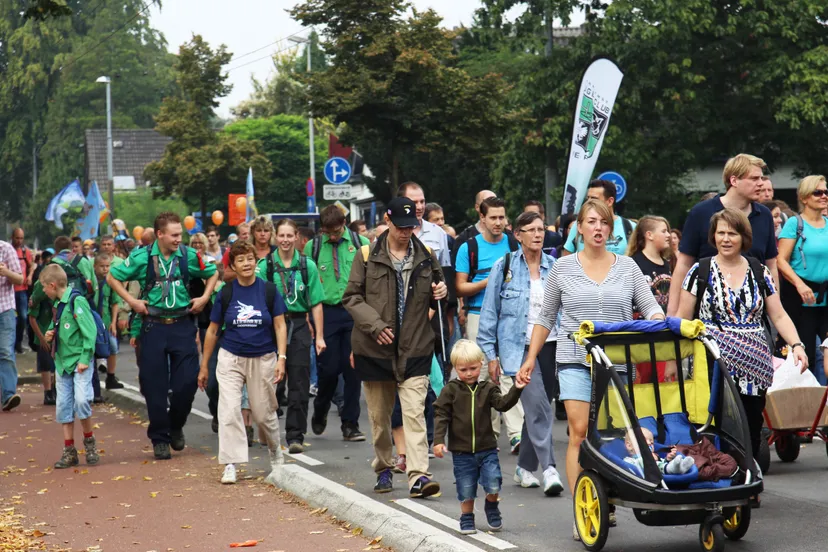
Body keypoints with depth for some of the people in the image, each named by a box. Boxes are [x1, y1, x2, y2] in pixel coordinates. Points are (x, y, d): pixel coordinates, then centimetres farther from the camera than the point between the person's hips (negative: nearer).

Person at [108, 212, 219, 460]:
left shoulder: (189, 256, -1)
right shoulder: (142, 257, -6)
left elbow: (213, 273, 16)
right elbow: (112, 277, 5)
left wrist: (204, 298, 4)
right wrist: (131, 301, -4)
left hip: (182, 325, 1)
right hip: (154, 327, -1)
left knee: (188, 381, -4)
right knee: (155, 386, 2)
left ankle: (175, 426, 23)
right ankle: (159, 438, 14)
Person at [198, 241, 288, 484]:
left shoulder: (269, 290, -3)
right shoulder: (226, 293, -1)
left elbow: (280, 326, 0)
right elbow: (212, 330, 7)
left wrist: (281, 358, -11)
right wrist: (204, 366, 8)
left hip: (263, 359, 0)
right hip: (231, 359, 0)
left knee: (264, 413, 7)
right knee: (229, 410, -11)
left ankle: (275, 450, 35)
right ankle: (230, 464, -8)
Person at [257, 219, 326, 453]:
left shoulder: (307, 266, 3)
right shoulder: (264, 265, 1)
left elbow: (316, 303, 4)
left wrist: (319, 336, 1)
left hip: (298, 326, 0)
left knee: (299, 383, -3)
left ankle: (295, 436, 2)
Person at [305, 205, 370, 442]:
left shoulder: (361, 244, 2)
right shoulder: (312, 247, 3)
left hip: (355, 313, 0)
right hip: (326, 313, 0)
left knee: (353, 369, 1)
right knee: (329, 369, -2)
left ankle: (350, 425, 9)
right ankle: (320, 413, 26)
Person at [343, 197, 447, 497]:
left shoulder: (426, 256, 8)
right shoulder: (368, 256, 1)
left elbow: (434, 300, 21)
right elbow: (351, 297, 0)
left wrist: (441, 294, -4)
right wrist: (374, 325, -14)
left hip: (415, 348, 0)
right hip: (375, 349, 0)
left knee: (414, 413, -11)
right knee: (379, 415, 10)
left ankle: (418, 475, -17)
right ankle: (383, 470, 27)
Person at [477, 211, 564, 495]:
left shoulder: (555, 268, 9)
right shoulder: (504, 268, 2)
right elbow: (490, 313, 4)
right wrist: (491, 355, 0)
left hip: (551, 346, 3)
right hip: (518, 347, -3)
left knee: (538, 409, 8)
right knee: (538, 407, -17)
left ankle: (525, 468, 21)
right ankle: (549, 470, -21)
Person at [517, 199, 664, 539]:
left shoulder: (627, 267, 7)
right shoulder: (563, 268, 5)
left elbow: (650, 308, 4)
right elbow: (546, 316, 11)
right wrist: (531, 358, 8)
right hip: (575, 361, -1)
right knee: (580, 432, -11)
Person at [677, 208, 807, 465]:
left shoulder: (759, 273, 11)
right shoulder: (700, 271, 4)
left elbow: (779, 316, 10)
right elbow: (683, 320, 4)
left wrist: (796, 345, -5)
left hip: (753, 370, 3)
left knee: (751, 433, 2)